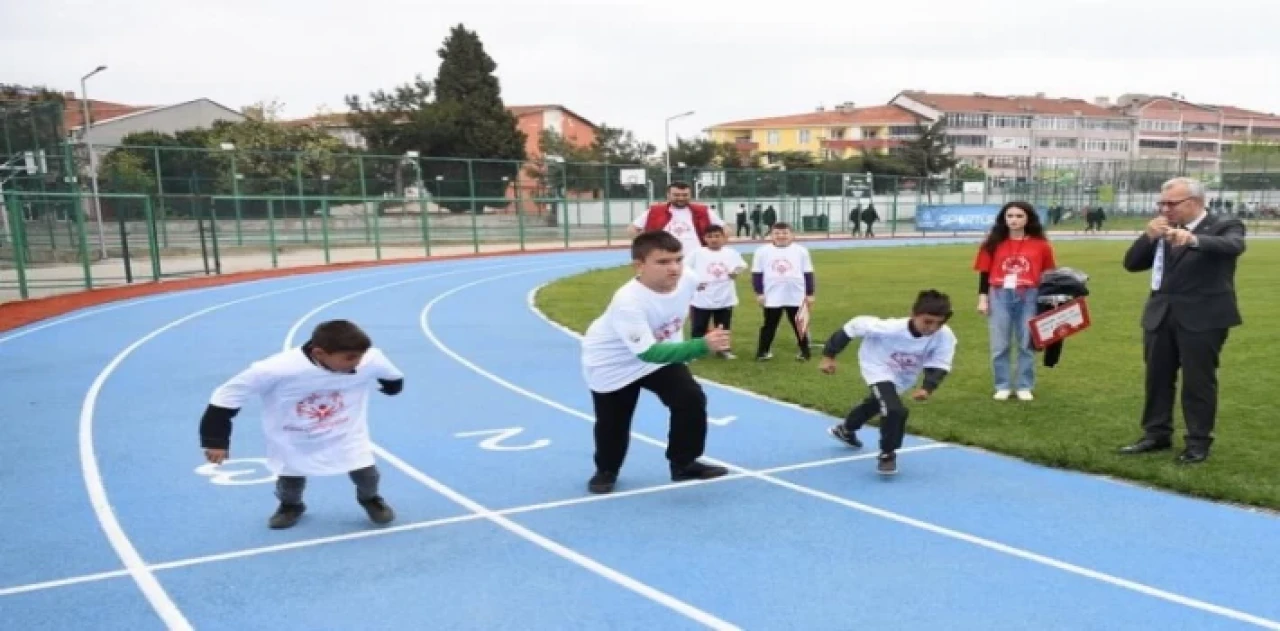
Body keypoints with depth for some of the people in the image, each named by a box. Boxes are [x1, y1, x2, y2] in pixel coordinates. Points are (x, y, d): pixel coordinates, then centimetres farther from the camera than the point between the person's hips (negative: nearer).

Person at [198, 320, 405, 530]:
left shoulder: (370, 360, -30)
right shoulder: (276, 370, -36)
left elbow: (393, 378, -3)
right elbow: (225, 396, -22)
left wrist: (392, 384, 19)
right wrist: (216, 440, -16)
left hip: (346, 435, 1)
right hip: (293, 443, -1)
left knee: (366, 473, 0)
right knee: (289, 480, 11)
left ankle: (370, 500, 37)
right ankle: (290, 506, 48)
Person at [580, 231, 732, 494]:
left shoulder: (688, 277, -22)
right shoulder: (627, 301, -41)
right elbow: (649, 352, -44)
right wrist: (702, 345, -52)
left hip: (662, 352, 5)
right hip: (612, 364, -5)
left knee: (692, 400, -5)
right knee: (612, 422, 5)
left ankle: (684, 464, 14)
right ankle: (606, 471, 35)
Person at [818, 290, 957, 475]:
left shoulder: (946, 337, -34)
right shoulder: (890, 328, -41)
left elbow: (939, 366, -23)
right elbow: (855, 325, -29)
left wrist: (928, 387, -43)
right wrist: (829, 355, -24)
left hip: (903, 377, 6)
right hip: (879, 368, -6)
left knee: (877, 403, 30)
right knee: (896, 410, -28)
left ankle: (845, 430, 61)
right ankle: (887, 454, 1)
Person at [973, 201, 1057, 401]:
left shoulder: (1040, 245, 2)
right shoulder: (994, 243, 3)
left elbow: (1048, 274, 7)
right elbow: (984, 272, 4)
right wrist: (983, 298, -1)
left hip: (1029, 297, 0)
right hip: (1000, 297, 1)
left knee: (1026, 344, 8)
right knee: (999, 345, 5)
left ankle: (1025, 387, 18)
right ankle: (1002, 386, 16)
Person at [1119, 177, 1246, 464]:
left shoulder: (1225, 225, -4)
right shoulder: (1162, 232, 9)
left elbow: (1233, 246, -27)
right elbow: (1131, 264, 6)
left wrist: (1193, 239, -46)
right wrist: (1148, 236, -11)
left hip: (1203, 318, -5)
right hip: (1161, 316, 5)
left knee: (1198, 381, 1)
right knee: (1157, 378, 11)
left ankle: (1198, 442, 12)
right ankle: (1157, 435, 22)